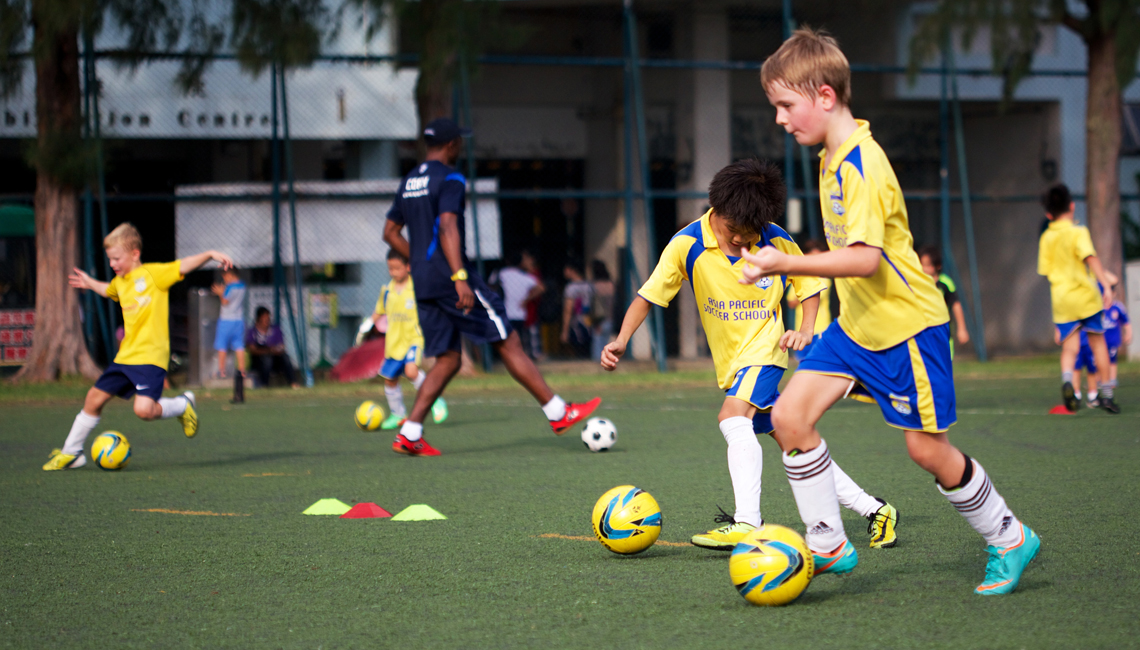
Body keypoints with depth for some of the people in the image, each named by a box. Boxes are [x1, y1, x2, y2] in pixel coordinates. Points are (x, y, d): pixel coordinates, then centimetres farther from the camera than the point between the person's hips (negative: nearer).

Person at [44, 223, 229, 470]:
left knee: (144, 409, -23)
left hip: (151, 357, -7)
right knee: (94, 398, 8)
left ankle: (182, 405, 7)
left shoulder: (153, 273, -7)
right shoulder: (119, 282, 15)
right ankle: (70, 452, 21)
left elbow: (184, 266, -17)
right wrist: (90, 283, 51)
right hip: (125, 357, 7)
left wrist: (210, 254, -30)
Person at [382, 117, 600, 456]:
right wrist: (460, 278, -30)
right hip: (449, 277, -8)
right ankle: (559, 414, 0)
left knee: (447, 361, 10)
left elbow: (390, 232, 21)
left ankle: (409, 434, 0)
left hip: (423, 284, 8)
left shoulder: (409, 181, 17)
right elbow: (448, 227, -23)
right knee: (509, 343, -3)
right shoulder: (450, 180, -9)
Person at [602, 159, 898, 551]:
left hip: (765, 348, -4)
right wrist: (621, 341, -21)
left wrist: (806, 331, -11)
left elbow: (809, 287, 6)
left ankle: (746, 523, -36)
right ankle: (873, 510, 16)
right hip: (730, 360, 4)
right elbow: (649, 295, -8)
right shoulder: (688, 244, -9)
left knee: (733, 416, -29)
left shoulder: (778, 243, -10)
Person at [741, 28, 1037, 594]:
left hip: (906, 324, -9)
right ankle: (828, 545, 2)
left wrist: (786, 265, -34)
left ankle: (1009, 540, 19)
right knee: (789, 415, -6)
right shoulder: (834, 158, 7)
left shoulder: (861, 165, -23)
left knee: (926, 448, -1)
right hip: (856, 325, 9)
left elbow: (865, 257, -32)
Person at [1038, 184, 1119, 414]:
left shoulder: (1046, 238, 6)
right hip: (1085, 295, -3)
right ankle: (1106, 390, 13)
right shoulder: (1078, 232, -8)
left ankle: (1067, 377, -29)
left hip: (1061, 298, 3)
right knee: (1098, 342, 11)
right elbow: (1091, 258, -21)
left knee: (1069, 347, 2)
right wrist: (1106, 285, -27)